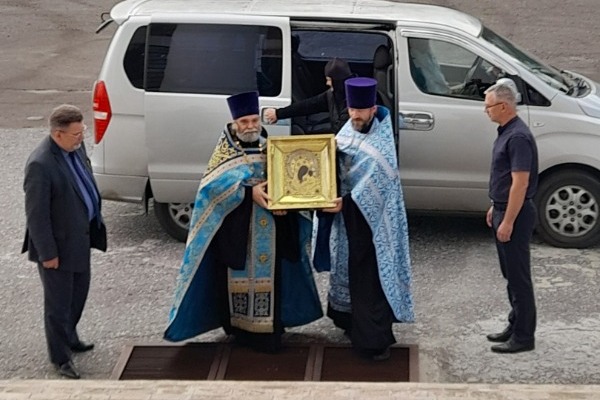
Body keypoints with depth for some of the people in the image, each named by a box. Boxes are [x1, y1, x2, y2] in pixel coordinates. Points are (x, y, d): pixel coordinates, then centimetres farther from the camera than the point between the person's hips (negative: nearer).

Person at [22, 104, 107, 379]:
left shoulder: (76, 147, -3)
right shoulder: (40, 165, -29)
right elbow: (36, 214, -23)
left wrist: (94, 224, 16)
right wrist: (47, 253, -18)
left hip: (81, 237, 8)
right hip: (58, 244, -8)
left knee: (79, 292, 24)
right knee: (59, 303, 8)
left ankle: (69, 338, 46)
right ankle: (60, 358, 24)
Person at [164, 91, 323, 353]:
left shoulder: (269, 147, 10)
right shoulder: (226, 150, -1)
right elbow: (212, 185, -13)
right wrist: (249, 192, -22)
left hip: (269, 233, 3)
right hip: (237, 232, -3)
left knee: (268, 277, 4)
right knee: (239, 279, -1)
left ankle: (268, 329, 14)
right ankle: (240, 329, 9)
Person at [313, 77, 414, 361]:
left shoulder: (382, 141, -16)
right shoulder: (348, 130, 5)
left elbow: (374, 183, -22)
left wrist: (345, 203, -28)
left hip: (371, 218, -7)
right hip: (346, 213, 7)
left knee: (371, 276, -5)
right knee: (348, 269, 16)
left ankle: (376, 338, 0)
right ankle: (352, 322, 30)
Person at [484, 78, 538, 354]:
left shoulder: (518, 137, -21)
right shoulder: (506, 132, 10)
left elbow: (520, 183, -24)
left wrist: (507, 222, -23)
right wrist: (495, 209, 22)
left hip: (515, 215, -10)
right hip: (504, 210, 10)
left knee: (518, 277, -3)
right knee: (510, 274, 17)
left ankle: (523, 337, 5)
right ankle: (516, 326, 27)